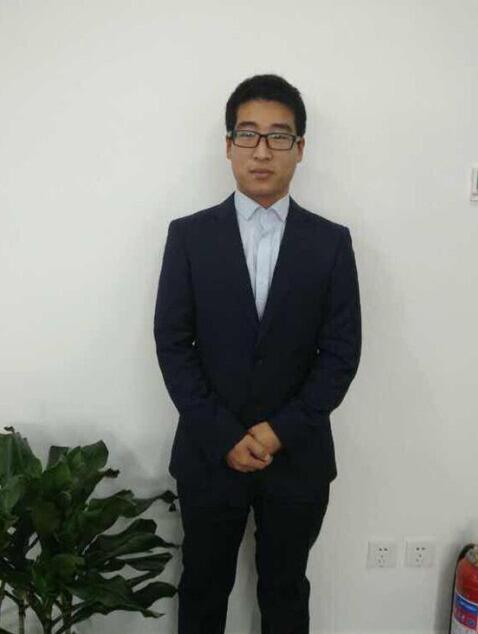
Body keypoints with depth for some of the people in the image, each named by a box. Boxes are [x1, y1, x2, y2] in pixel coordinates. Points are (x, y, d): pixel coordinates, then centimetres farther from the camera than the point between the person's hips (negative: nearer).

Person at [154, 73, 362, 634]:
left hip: (298, 456, 1)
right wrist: (224, 437, -13)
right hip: (208, 454, 0)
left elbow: (341, 351, -4)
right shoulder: (188, 235, -2)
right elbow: (171, 343, -6)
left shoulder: (331, 242, -1)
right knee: (202, 589, 18)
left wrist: (280, 431, -13)